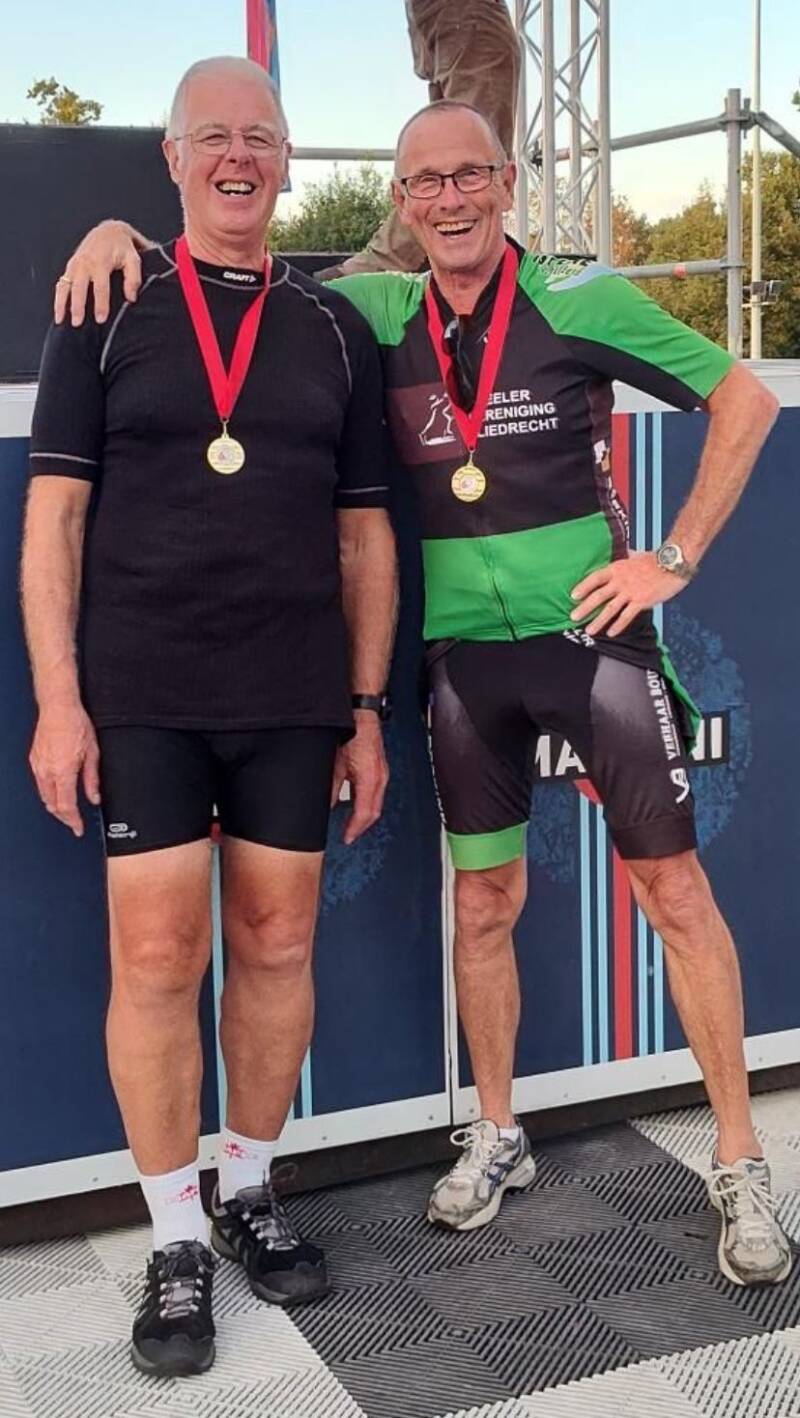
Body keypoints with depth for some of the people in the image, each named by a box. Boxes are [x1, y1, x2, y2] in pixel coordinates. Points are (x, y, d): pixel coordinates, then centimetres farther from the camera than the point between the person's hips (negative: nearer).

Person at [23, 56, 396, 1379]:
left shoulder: (335, 329, 9)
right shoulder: (107, 311, 4)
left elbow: (363, 533, 10)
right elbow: (54, 513, 0)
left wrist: (367, 709, 7)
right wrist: (57, 698, -7)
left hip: (294, 700, 2)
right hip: (140, 696, -2)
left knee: (277, 946, 8)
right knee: (156, 957, -2)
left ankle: (251, 1189, 29)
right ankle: (177, 1241, 15)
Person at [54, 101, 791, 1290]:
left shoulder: (582, 300, -7)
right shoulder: (380, 314, 3)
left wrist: (675, 558, -7)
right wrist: (121, 230, -5)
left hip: (593, 634, -3)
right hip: (466, 653, 3)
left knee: (675, 893, 1)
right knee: (483, 904, 12)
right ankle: (496, 1137, 31)